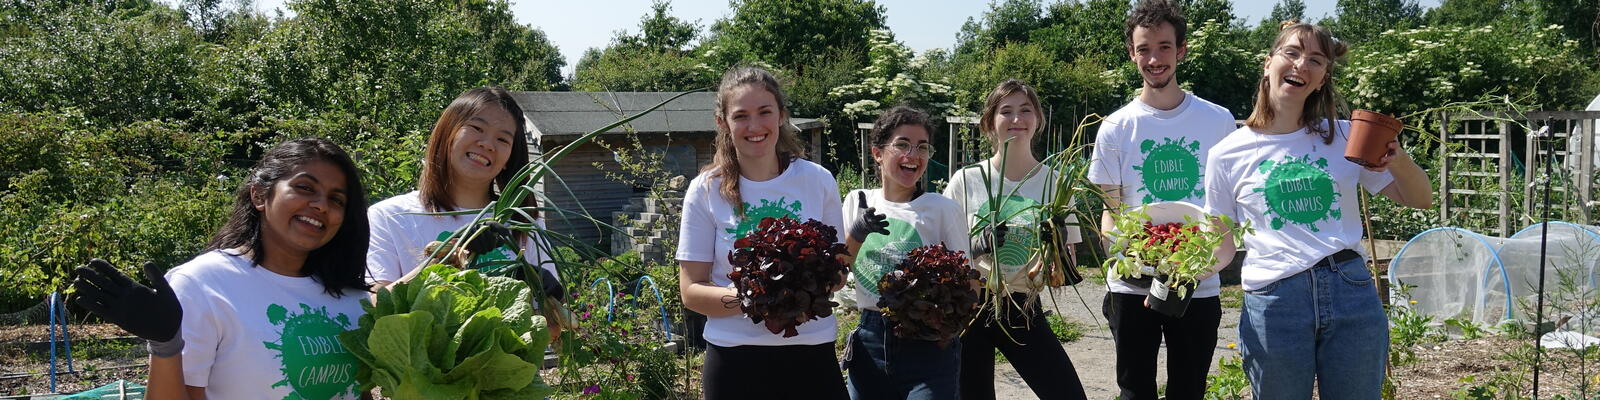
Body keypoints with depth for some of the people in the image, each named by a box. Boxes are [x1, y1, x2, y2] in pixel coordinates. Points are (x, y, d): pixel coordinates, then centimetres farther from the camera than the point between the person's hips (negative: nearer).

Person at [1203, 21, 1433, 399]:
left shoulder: (1344, 137, 7)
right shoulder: (1227, 155, 3)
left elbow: (1421, 200, 11)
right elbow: (1220, 246, 8)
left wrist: (1399, 161, -9)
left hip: (1351, 292, 2)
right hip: (1273, 301, -1)